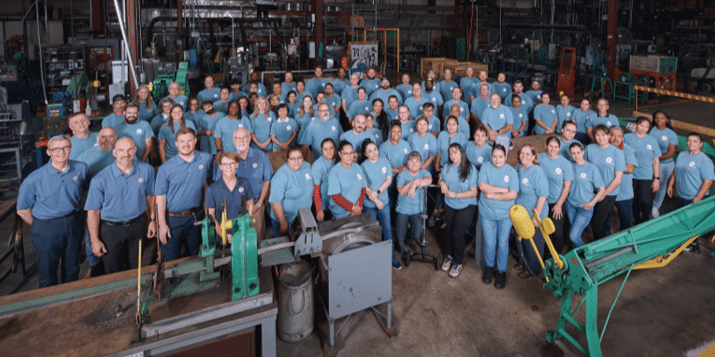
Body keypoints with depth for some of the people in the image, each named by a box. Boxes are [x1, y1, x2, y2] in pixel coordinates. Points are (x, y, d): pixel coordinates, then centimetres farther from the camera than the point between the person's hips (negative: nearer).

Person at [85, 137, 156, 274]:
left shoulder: (147, 170, -8)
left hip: (138, 226, 2)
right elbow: (93, 211, -10)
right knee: (114, 273, 12)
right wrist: (95, 240, -9)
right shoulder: (100, 179, -17)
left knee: (135, 269, 18)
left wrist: (152, 220, 9)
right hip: (111, 229, -2)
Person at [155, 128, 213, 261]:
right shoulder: (166, 168, -10)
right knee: (171, 261, 7)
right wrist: (162, 224, -9)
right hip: (173, 219, -2)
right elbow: (160, 198, -6)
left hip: (197, 216, 2)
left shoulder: (207, 160, -3)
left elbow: (210, 181, 12)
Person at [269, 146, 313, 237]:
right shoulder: (281, 176, -25)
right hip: (285, 220, -6)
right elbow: (275, 202, -25)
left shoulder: (307, 167, -4)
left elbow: (311, 188, 12)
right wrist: (283, 223, -21)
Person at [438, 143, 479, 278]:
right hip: (449, 205, 5)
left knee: (457, 234, -6)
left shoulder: (471, 170, -15)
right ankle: (449, 255, 40)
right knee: (449, 232, 15)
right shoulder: (447, 167, -1)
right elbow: (441, 179, 17)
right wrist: (442, 183, -8)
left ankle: (458, 262, 16)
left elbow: (474, 192, -16)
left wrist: (456, 195, -24)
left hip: (466, 207, -5)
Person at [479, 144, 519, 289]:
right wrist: (503, 189, -17)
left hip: (505, 215, 0)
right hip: (487, 213, 0)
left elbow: (513, 195, -15)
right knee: (489, 244, 8)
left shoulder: (511, 172, -6)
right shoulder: (485, 167, -3)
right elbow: (482, 185, -16)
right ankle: (489, 267, 33)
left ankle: (501, 271, 28)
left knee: (503, 244, 8)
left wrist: (492, 195, -16)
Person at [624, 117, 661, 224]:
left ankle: (646, 222, 12)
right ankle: (638, 221, 27)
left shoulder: (652, 140, 5)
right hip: (631, 175, 0)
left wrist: (657, 179, 5)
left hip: (646, 176, 0)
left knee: (645, 201, -10)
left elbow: (656, 161, 8)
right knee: (633, 201, 8)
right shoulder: (627, 138, 0)